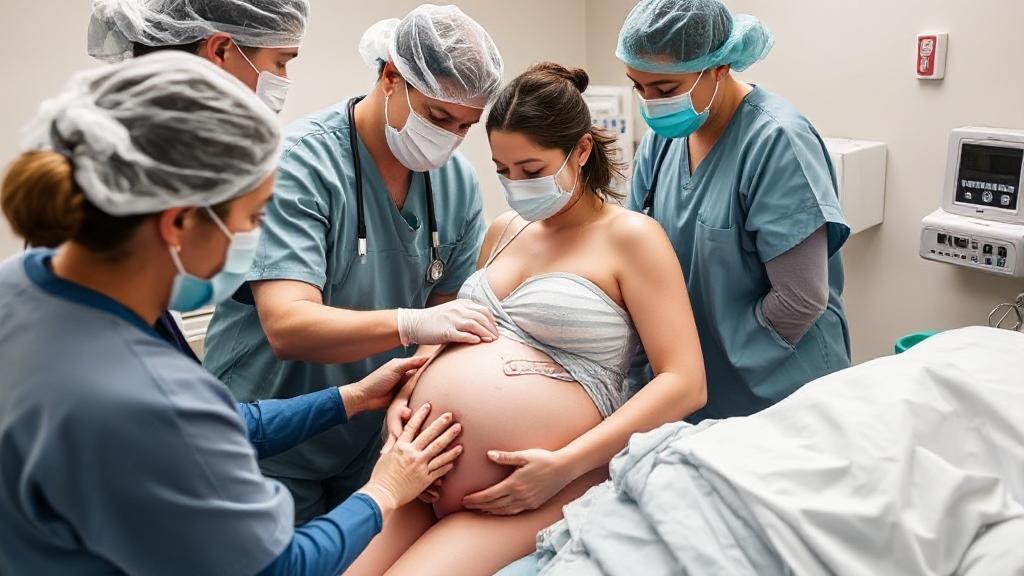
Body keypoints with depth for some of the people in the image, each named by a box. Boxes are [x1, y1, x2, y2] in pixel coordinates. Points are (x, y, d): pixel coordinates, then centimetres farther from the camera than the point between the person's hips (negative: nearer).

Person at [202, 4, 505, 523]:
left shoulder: (458, 183, -6)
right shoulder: (300, 162, -21)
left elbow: (449, 317, -4)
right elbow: (287, 327, -30)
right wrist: (411, 323, -42)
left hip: (371, 439, 5)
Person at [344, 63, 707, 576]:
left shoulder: (630, 237, -4)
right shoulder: (504, 231, 15)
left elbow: (685, 383, -11)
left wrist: (565, 465, -18)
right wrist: (404, 394, 6)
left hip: (536, 489, -6)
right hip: (426, 476, 6)